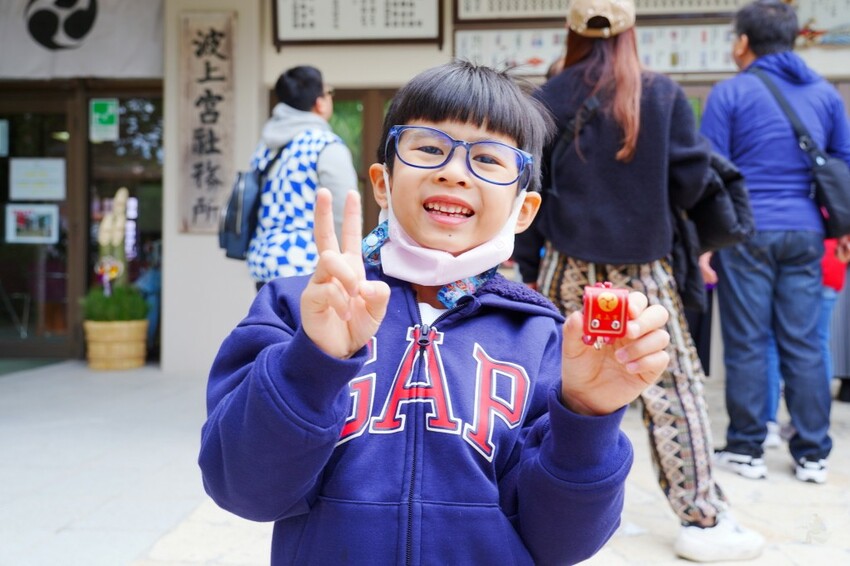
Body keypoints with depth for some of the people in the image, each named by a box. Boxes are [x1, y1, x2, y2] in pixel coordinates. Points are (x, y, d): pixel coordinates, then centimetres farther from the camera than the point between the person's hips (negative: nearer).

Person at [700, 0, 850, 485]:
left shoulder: (731, 93, -2)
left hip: (747, 232, -4)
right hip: (804, 232, 4)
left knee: (747, 343, 2)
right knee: (804, 343, 7)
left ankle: (747, 450, 9)